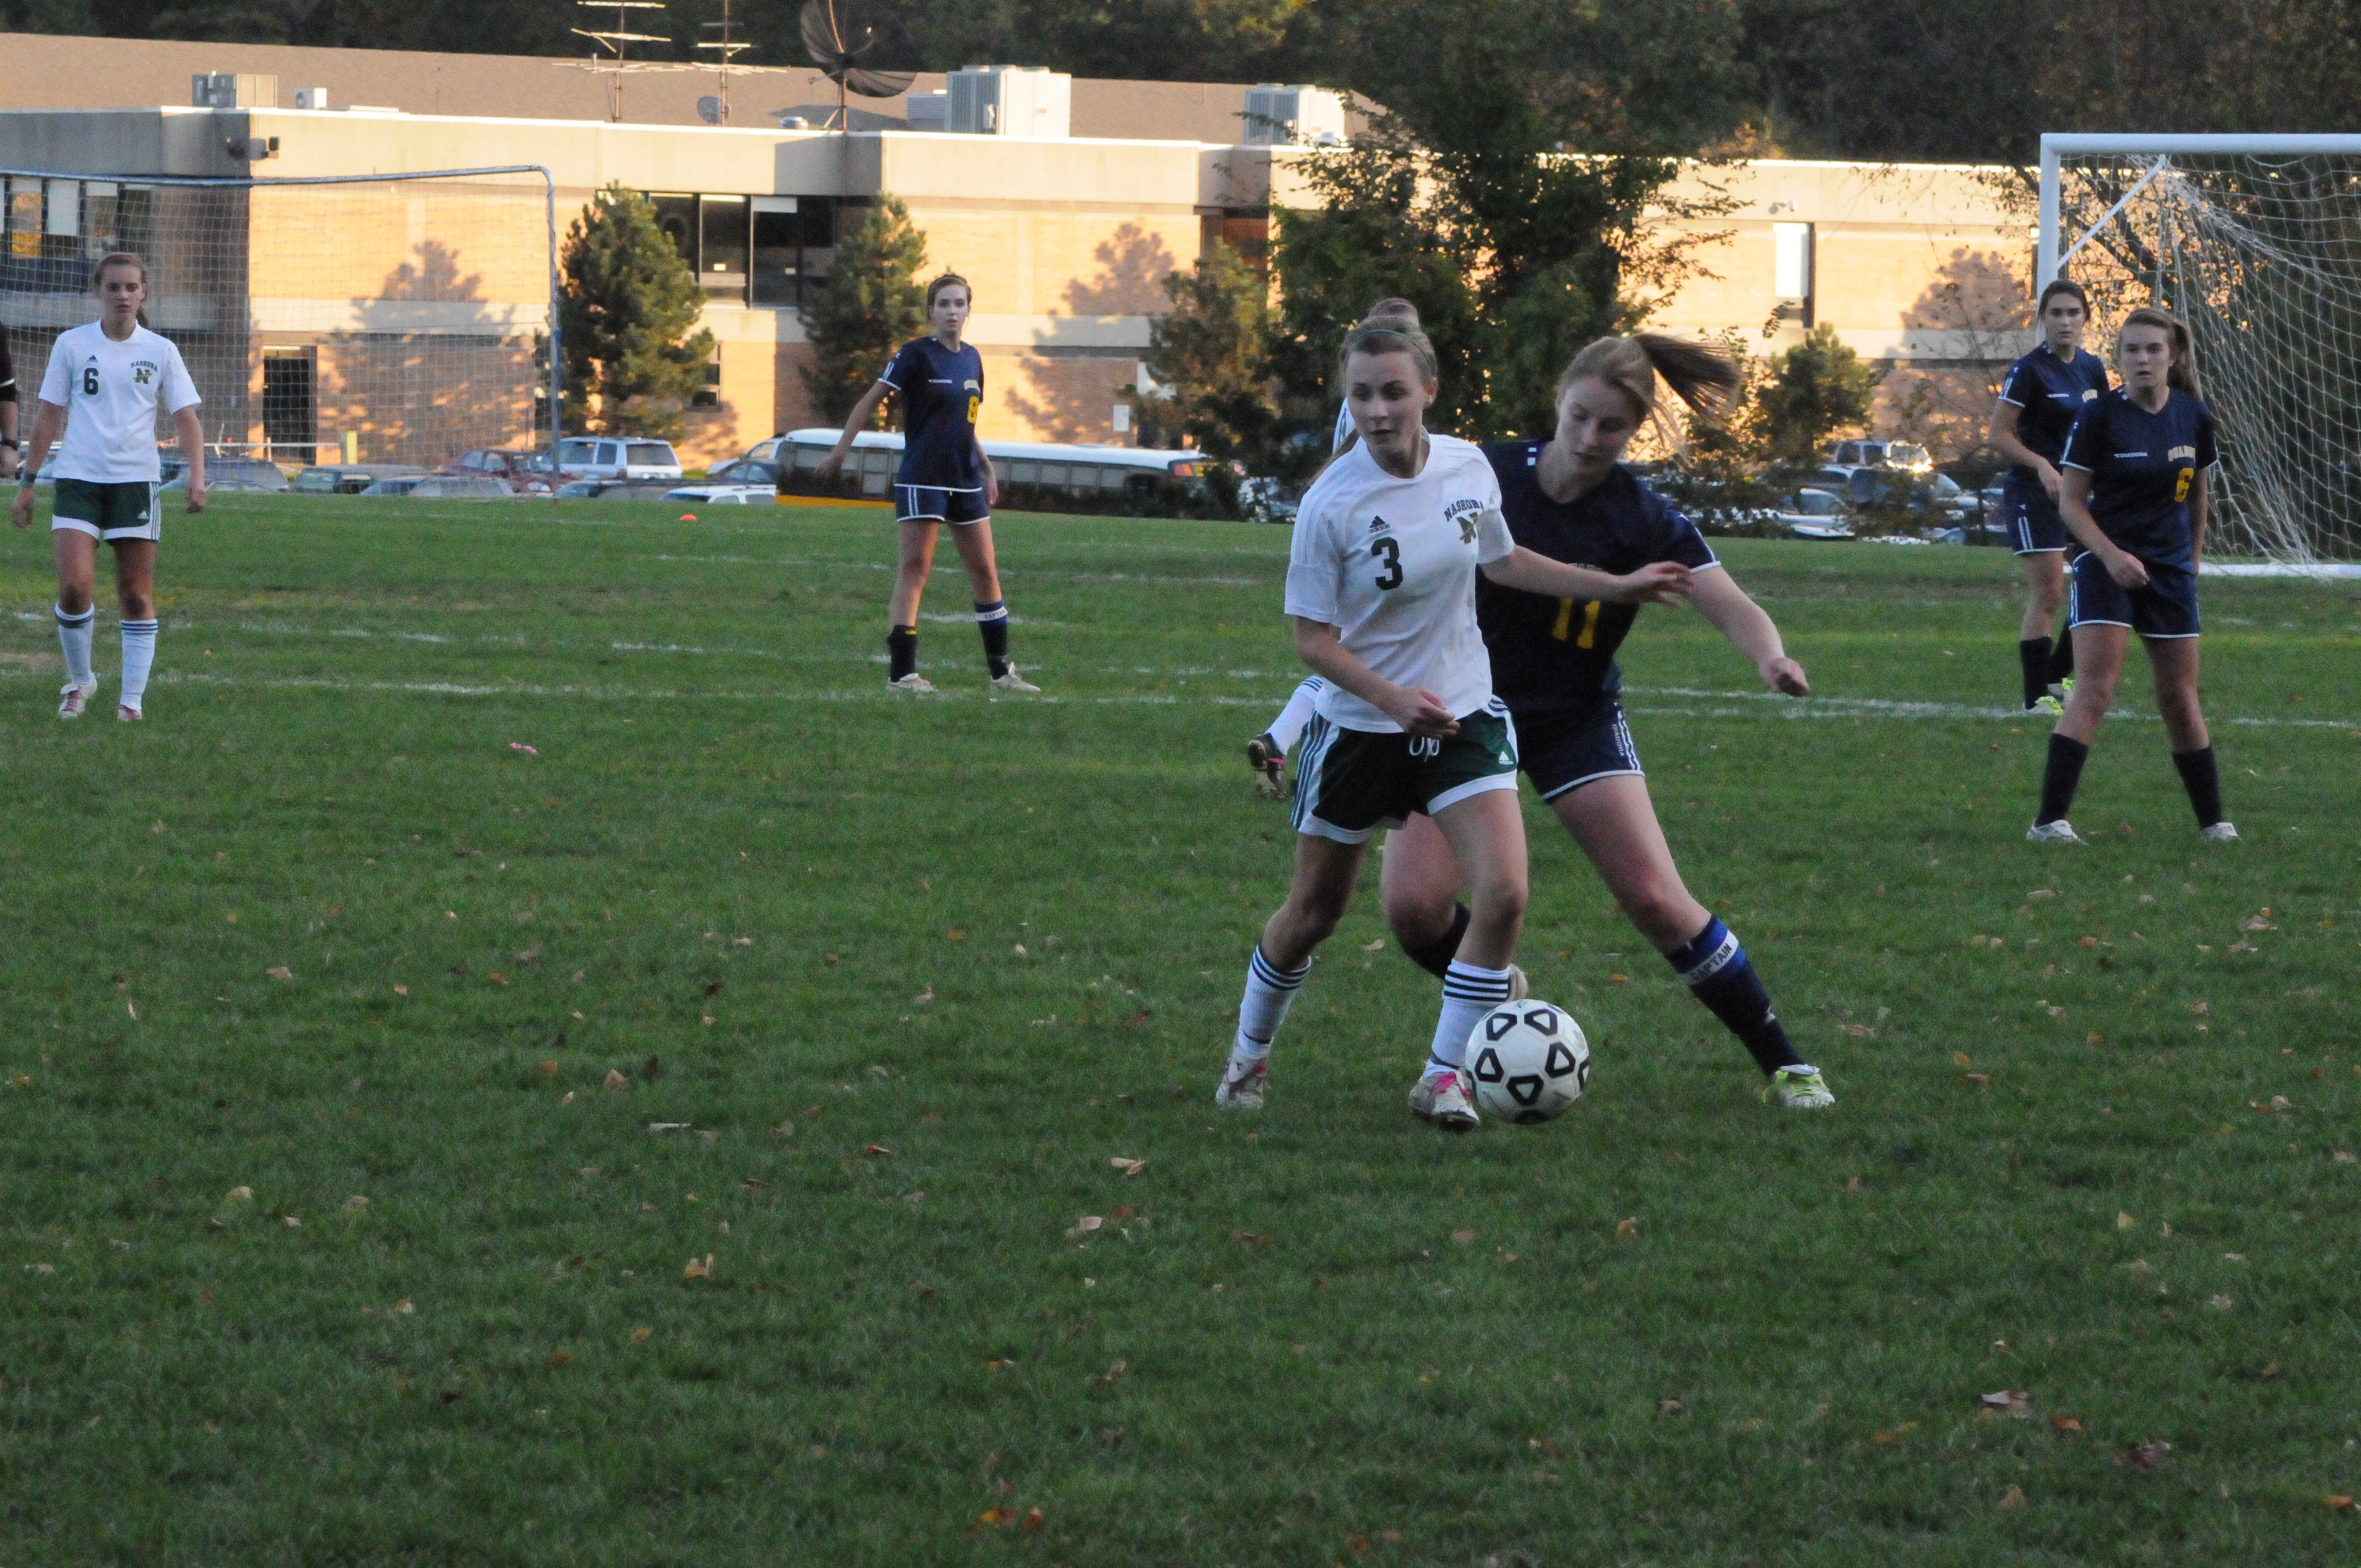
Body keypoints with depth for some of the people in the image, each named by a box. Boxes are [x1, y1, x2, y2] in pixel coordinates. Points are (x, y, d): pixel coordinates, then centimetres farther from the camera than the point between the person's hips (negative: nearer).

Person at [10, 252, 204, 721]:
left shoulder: (160, 351, 5)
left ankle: (132, 699, 6)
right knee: (74, 585, -13)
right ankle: (79, 681, 8)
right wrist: (28, 480, 6)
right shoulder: (72, 345, 4)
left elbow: (185, 418, 3)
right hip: (78, 479, -1)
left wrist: (197, 475, -13)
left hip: (136, 480, 1)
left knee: (137, 594, 0)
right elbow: (49, 417, 9)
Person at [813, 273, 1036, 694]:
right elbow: (870, 402, -8)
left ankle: (1001, 670, 17)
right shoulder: (916, 355, -8)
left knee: (985, 570, 8)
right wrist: (840, 451, -14)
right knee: (915, 568, -9)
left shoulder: (971, 358, 12)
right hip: (923, 480, -7)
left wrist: (986, 469, 23)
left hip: (966, 482, 7)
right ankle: (901, 672, -9)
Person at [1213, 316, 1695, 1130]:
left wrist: (1617, 588, 18)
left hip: (1464, 717, 3)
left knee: (1503, 893, -16)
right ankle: (1248, 1055, 37)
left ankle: (1444, 1076, -2)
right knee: (1314, 912, 11)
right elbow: (1313, 637, -14)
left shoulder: (1469, 468, -5)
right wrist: (1392, 698, -29)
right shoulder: (1331, 504, -19)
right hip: (1358, 728, -3)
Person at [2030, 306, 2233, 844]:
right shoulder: (2100, 417, -10)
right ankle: (2049, 820, -18)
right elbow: (2070, 501, -8)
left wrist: (2193, 553, 20)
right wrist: (2111, 555, -19)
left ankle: (2212, 821, 21)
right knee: (2094, 689, -16)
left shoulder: (2195, 416, 2)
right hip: (2106, 564, -4)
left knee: (2180, 698, 9)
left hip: (2170, 571, 4)